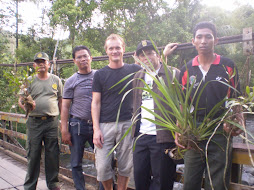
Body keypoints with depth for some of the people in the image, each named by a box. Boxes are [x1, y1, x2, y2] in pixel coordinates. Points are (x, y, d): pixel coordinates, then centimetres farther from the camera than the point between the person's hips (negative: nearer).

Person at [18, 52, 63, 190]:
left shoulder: (56, 80, 10)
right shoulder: (30, 80, 6)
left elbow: (61, 101, 13)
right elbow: (21, 101, 5)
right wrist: (26, 107, -19)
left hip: (52, 122, 1)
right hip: (34, 122, -1)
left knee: (53, 155, 7)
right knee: (33, 155, 5)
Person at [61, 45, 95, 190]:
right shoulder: (71, 81, 4)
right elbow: (65, 106, 3)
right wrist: (64, 130, -3)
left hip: (97, 124, 1)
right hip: (77, 125, 0)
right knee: (76, 163, 7)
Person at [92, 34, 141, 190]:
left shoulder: (134, 70, 6)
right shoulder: (100, 74, 4)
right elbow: (96, 103, 2)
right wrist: (96, 128, -6)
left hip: (127, 124, 1)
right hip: (105, 125, 0)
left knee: (126, 167, 8)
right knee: (102, 167, 0)